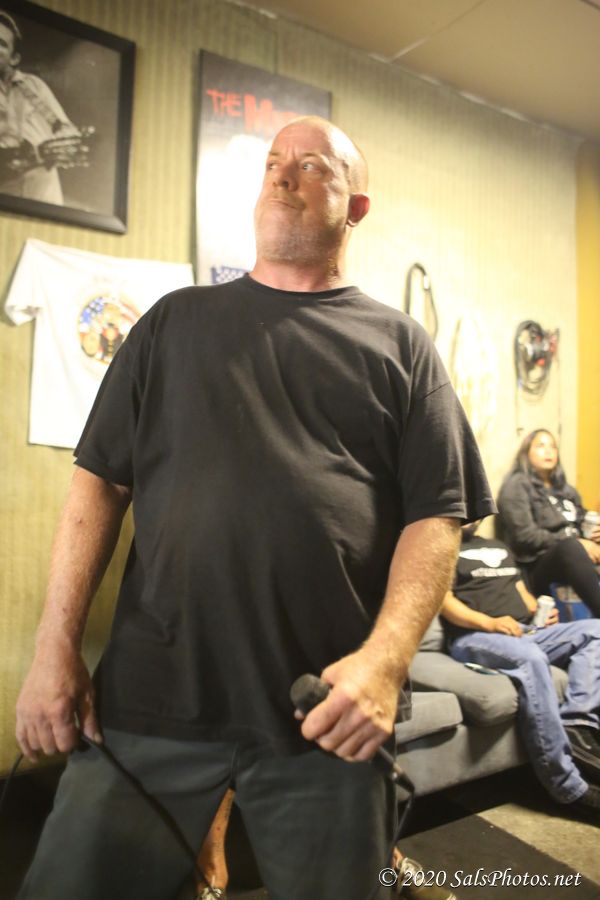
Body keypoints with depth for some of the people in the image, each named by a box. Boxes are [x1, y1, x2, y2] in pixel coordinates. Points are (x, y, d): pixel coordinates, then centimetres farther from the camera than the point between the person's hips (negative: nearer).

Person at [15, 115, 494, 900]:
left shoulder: (399, 344, 7)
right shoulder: (177, 321, 11)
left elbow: (437, 513, -1)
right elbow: (101, 480, 7)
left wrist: (386, 658, -16)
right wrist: (55, 650, -1)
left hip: (327, 712, 0)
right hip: (151, 695, 2)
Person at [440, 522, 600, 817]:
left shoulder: (498, 546, 31)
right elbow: (445, 601, -6)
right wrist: (489, 623, -20)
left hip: (526, 631, 7)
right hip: (473, 637, -7)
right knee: (531, 658, -36)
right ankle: (569, 788, -33)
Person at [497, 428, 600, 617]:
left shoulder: (565, 488, 24)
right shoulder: (517, 485, 2)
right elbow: (525, 536, -10)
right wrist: (577, 543, -14)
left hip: (575, 560, 7)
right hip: (537, 568, -6)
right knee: (570, 547, -36)